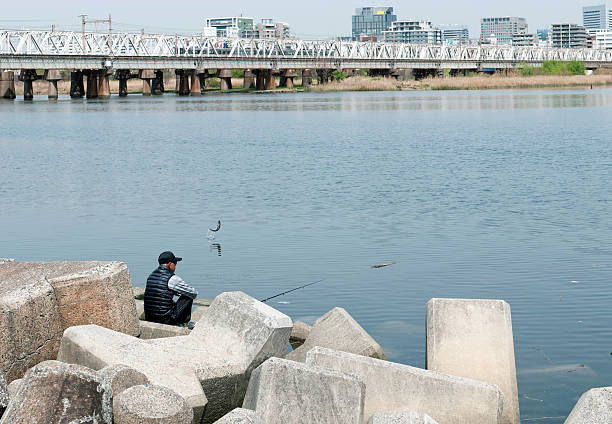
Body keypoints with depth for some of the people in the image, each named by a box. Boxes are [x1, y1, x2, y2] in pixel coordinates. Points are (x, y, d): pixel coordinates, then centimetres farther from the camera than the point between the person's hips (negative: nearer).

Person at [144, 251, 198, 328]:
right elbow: (194, 293, -2)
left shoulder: (151, 275, 10)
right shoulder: (172, 278, -11)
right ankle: (184, 323, 19)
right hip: (165, 319, -8)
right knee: (188, 297, 9)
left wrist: (175, 292, 21)